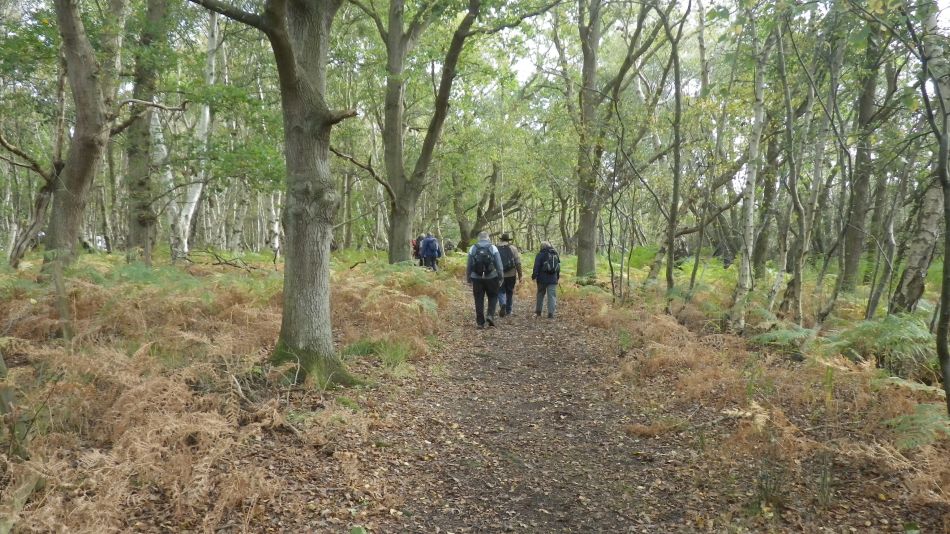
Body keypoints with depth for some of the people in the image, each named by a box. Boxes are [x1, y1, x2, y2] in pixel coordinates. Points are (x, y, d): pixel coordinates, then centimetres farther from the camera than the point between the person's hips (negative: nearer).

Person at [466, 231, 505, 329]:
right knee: (493, 297, 16)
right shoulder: (493, 248, -2)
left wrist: (468, 278, 15)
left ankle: (480, 322, 8)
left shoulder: (473, 248, 2)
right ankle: (490, 315, -2)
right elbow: (499, 265, -2)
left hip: (477, 278, 1)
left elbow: (468, 265, 6)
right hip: (491, 278, -1)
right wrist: (500, 278, 5)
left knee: (479, 300, 7)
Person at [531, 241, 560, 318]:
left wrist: (534, 276, -7)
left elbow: (536, 267, -11)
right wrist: (557, 277, 24)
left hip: (542, 279, -3)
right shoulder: (555, 254, 12)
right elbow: (558, 267, 18)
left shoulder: (540, 255, -5)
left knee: (540, 295, 11)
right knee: (552, 296, 1)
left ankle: (538, 312, 18)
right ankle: (551, 313, -6)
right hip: (553, 279, 3)